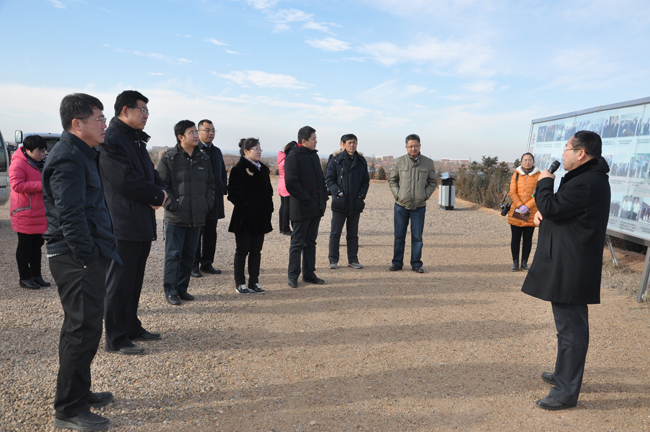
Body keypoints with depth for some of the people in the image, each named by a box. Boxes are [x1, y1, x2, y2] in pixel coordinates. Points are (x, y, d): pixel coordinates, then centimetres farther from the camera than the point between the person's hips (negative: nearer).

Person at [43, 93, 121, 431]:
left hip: (83, 256, 11)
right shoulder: (68, 158, -16)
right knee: (84, 330, -4)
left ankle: (78, 392, 33)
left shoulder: (80, 154, 17)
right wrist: (86, 257, -20)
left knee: (82, 327, 19)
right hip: (77, 260, -11)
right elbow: (71, 216, -23)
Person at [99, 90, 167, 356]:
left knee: (134, 280, 16)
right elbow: (125, 179, -21)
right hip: (122, 224, -9)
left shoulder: (137, 140, 19)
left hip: (142, 223, 9)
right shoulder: (111, 140, -12)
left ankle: (131, 327, 28)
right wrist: (157, 195, -9)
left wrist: (159, 192, -4)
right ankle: (115, 339, 9)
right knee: (119, 281, -1)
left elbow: (151, 174, 19)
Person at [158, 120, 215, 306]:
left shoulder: (204, 159, 11)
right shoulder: (168, 159, -5)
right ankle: (170, 291, 11)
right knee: (173, 255, 0)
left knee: (189, 255, 12)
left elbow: (210, 184, 16)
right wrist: (172, 205, -12)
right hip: (175, 218, -5)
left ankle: (182, 288, 24)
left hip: (197, 218, 5)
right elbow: (161, 185, -7)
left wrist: (207, 203, 5)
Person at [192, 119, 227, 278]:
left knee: (211, 233, 11)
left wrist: (224, 188, 10)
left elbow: (223, 172, 23)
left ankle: (207, 264, 22)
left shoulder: (217, 151, 16)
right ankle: (194, 265, 10)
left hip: (215, 199, 7)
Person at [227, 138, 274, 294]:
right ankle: (240, 283, 13)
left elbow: (269, 191, 17)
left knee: (256, 251, 10)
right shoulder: (238, 170, -7)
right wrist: (244, 206, -17)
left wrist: (268, 209, 7)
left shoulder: (263, 169, 13)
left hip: (260, 217, 6)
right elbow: (233, 193, -11)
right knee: (242, 251, 3)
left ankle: (254, 282, 18)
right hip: (244, 218, -6)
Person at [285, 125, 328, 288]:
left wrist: (324, 197, 12)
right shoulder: (293, 157, -11)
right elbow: (291, 183, -18)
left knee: (311, 242, 14)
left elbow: (321, 178, 22)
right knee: (297, 243, 0)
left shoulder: (314, 155, 15)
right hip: (302, 208, -8)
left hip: (316, 208, 8)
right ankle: (293, 276, 10)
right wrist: (307, 199, -17)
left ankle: (309, 274, 23)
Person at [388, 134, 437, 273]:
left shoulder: (428, 163, 2)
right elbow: (392, 180, 8)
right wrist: (397, 194, -4)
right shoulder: (399, 161, 0)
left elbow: (433, 182, 10)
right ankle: (397, 263, 15)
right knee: (399, 236, 5)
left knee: (417, 237, 4)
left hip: (419, 206, 0)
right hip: (401, 205, 0)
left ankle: (416, 264, 14)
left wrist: (425, 195, -2)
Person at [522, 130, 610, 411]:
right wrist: (544, 213, 0)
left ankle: (567, 392, 6)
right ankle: (564, 374, 37)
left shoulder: (586, 183, -21)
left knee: (570, 328, -3)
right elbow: (562, 208, 21)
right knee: (570, 324, 22)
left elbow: (550, 207, -21)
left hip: (570, 269, -12)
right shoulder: (589, 178, 15)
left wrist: (545, 182, -3)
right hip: (569, 265, 12)